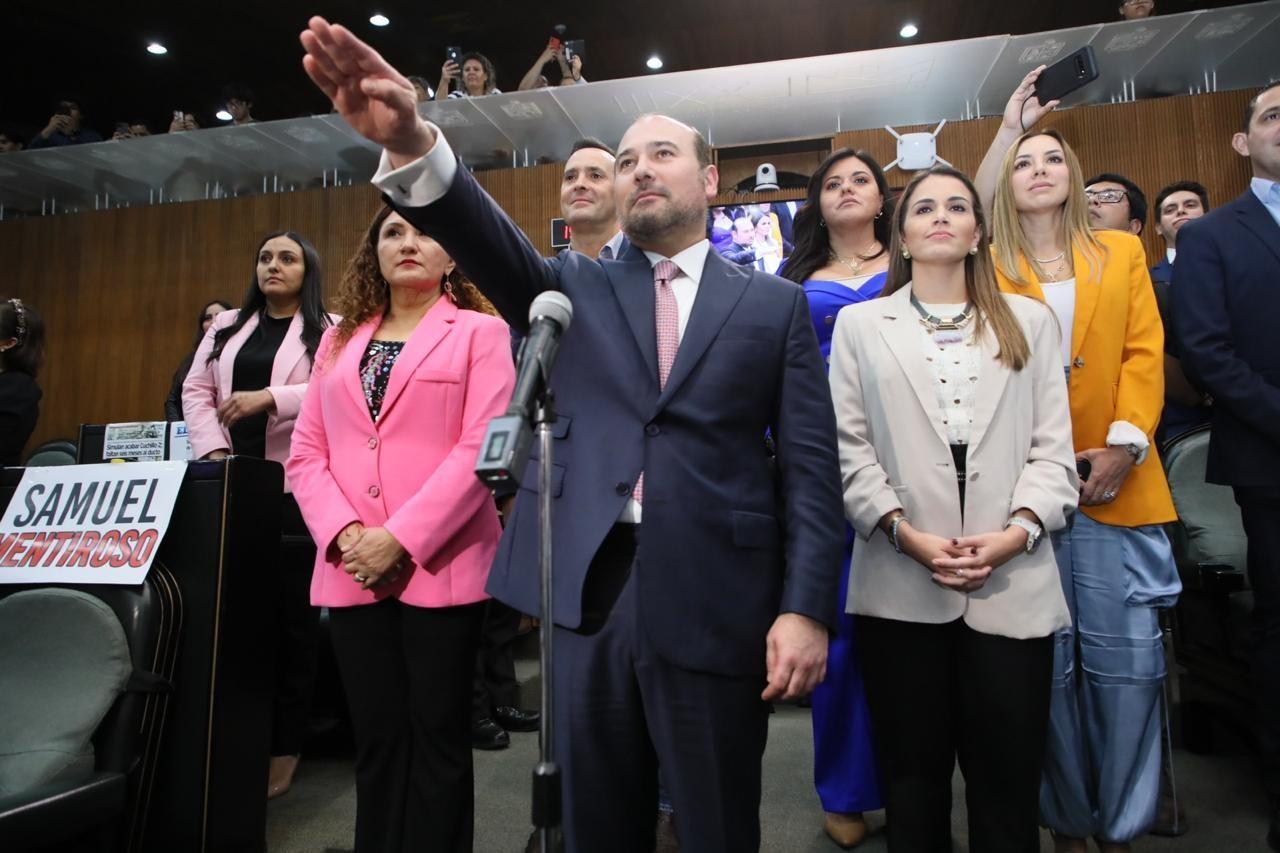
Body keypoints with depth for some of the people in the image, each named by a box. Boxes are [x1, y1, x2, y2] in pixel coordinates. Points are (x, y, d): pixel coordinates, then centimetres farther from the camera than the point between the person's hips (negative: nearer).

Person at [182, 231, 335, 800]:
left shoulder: (330, 329, 4)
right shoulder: (227, 326, 18)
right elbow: (196, 391, 11)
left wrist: (270, 397, -21)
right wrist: (214, 450, -5)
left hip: (294, 487, -4)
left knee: (290, 612, 2)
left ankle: (284, 744, 13)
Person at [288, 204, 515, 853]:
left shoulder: (481, 332, 1)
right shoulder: (341, 339, 16)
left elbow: (483, 448, -10)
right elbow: (307, 452, 10)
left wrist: (401, 539, -16)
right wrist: (344, 534, -7)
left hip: (440, 566, -4)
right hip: (353, 572, 4)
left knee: (436, 737, 6)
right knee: (376, 739, 13)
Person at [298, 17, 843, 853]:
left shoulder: (776, 304, 6)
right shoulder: (578, 288, 10)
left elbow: (812, 464, 0)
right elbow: (492, 242, -10)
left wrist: (806, 607, -8)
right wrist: (413, 144, -29)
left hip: (715, 605, -1)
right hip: (589, 594, 2)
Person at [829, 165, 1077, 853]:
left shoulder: (1030, 321, 13)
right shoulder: (860, 324, 10)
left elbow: (1052, 448, 6)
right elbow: (851, 450, 1)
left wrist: (1017, 531, -10)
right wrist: (908, 536, -10)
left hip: (1013, 586, 1)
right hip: (901, 587, 0)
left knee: (1008, 781, 8)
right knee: (913, 776, 10)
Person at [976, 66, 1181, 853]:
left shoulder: (1123, 251, 14)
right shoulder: (988, 266, 9)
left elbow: (1145, 354, 5)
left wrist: (1126, 443, -8)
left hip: (1117, 486, 2)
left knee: (1127, 660, 2)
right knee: (1046, 662, 4)